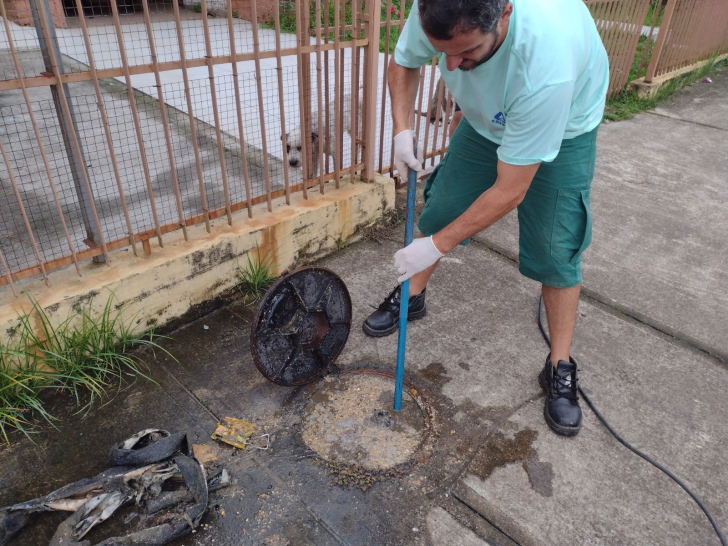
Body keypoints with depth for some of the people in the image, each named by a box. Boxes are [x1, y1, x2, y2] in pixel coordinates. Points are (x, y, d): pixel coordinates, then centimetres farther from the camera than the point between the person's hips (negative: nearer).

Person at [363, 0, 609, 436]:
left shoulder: (546, 64, -46)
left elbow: (510, 192, -38)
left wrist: (437, 245, -29)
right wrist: (403, 130, -21)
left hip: (564, 128, -4)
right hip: (488, 117, 5)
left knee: (555, 252, -9)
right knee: (440, 209, 3)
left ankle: (560, 368, 10)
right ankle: (412, 298, 29)